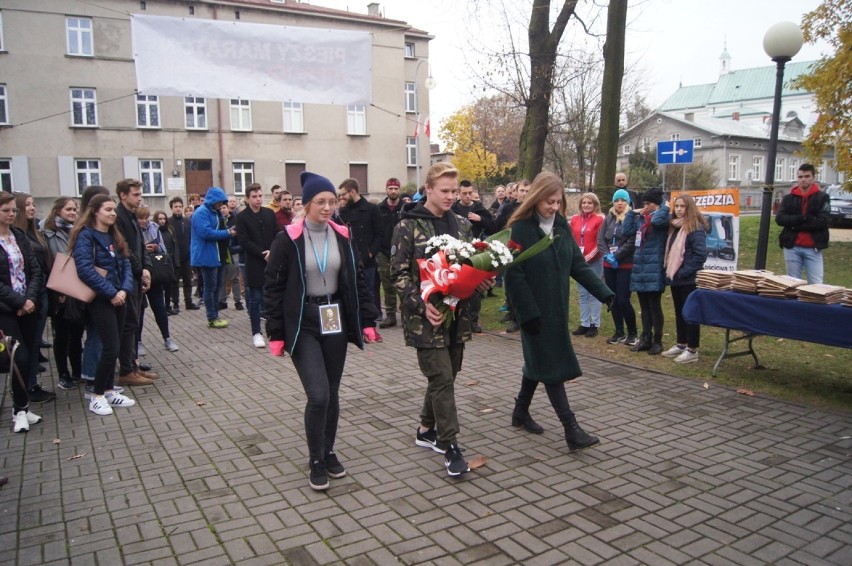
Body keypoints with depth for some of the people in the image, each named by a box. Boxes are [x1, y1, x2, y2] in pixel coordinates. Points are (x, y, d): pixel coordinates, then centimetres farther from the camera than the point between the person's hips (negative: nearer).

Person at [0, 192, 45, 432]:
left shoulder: (20, 236, 10)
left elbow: (35, 270, 6)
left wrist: (31, 298, -8)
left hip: (28, 305, 5)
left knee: (30, 356, 4)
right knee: (21, 357, -10)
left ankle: (22, 407, 17)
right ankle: (20, 410, 4)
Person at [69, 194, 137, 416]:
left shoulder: (115, 237, 13)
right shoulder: (85, 236, -9)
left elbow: (126, 265, 8)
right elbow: (85, 270, -19)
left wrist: (124, 290, -9)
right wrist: (111, 292, -18)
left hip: (119, 297, 7)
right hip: (101, 299, -7)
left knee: (115, 347, 11)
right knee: (112, 348, -9)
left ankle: (109, 391, 22)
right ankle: (97, 396, 5)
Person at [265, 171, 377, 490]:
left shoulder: (342, 237, 4)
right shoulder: (288, 239, -9)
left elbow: (356, 281, 9)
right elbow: (274, 288, -6)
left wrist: (367, 320, 4)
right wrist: (276, 334, -9)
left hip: (335, 320, 4)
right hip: (302, 324, -4)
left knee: (332, 393, 11)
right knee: (318, 395, -11)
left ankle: (329, 452, 30)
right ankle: (316, 461, 10)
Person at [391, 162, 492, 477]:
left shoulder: (461, 225, 9)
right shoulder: (408, 226, -7)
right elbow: (398, 273, -10)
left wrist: (481, 283, -4)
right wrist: (422, 304, -21)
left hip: (456, 313, 6)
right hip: (425, 316, -6)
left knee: (445, 376, 14)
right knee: (442, 379, -6)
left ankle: (427, 430, 33)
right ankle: (450, 446, 5)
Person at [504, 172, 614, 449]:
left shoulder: (561, 226, 6)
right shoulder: (520, 229, -15)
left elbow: (578, 265, 6)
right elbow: (514, 276, -17)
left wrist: (604, 292, -3)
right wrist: (528, 312, -20)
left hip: (557, 308, 7)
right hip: (535, 310, -7)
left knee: (539, 361, 17)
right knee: (552, 366, -3)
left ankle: (521, 411, 34)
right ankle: (571, 429, 2)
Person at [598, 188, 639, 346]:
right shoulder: (608, 218, 11)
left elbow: (632, 242, -14)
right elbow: (600, 239, 4)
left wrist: (616, 256, -15)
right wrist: (607, 255, -11)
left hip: (626, 265, -5)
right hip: (609, 265, 6)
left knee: (623, 300, -8)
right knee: (612, 300, 8)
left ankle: (633, 333, 10)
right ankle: (619, 332, 20)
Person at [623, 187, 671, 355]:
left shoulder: (663, 218, -8)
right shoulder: (641, 218, 12)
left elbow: (656, 221, -29)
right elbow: (627, 230, 6)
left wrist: (664, 208, -13)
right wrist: (632, 212, 8)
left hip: (654, 269, -7)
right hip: (639, 267, 7)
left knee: (654, 306, 1)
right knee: (644, 307, 13)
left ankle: (657, 341, 11)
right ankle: (646, 339, 22)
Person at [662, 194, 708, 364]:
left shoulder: (696, 228, -13)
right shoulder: (675, 227, 13)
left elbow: (700, 254, -19)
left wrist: (684, 272, -19)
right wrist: (670, 271, 7)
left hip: (688, 279, -8)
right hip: (675, 278, 8)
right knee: (679, 312, 15)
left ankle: (692, 350, 6)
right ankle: (681, 344, 26)